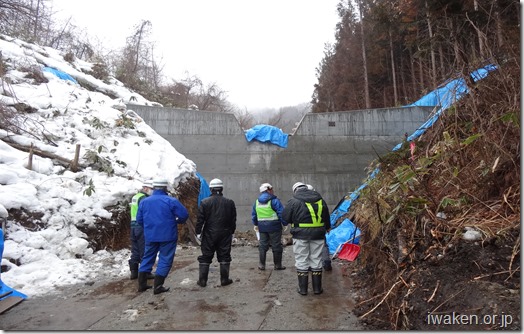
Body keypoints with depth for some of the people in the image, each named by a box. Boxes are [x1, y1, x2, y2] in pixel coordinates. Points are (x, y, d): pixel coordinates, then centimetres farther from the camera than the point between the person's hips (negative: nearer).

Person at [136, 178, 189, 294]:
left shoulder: (144, 201, 2)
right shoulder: (171, 201, -12)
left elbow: (139, 219, 7)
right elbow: (184, 215, -14)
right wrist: (178, 221, 7)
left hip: (150, 236, 5)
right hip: (167, 236, -4)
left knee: (147, 258, 19)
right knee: (165, 260, 6)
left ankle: (142, 284, 23)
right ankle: (158, 286, 7)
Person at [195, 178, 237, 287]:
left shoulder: (204, 202, -7)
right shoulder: (230, 202, 0)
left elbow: (200, 219, -7)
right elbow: (233, 220, 5)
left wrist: (198, 232, 4)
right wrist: (232, 232, 15)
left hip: (209, 234, -1)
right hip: (225, 234, 1)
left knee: (205, 257, 9)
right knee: (224, 256, 10)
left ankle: (202, 280, 14)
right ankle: (224, 279, 14)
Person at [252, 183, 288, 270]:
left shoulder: (257, 201, 9)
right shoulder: (274, 200, -11)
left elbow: (253, 214, 16)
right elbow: (281, 213, -14)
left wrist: (256, 224, 28)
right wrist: (285, 223, -2)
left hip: (262, 227, 5)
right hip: (274, 227, -5)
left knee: (263, 245, 13)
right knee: (276, 246, 6)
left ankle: (261, 265, 17)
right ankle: (278, 265, 15)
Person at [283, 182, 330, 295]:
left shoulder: (294, 201, -7)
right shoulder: (320, 200, 6)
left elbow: (285, 217, -2)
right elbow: (327, 219, 13)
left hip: (301, 235, -3)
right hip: (318, 235, 4)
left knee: (302, 262, 8)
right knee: (316, 261, 13)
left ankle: (303, 288, 14)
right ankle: (317, 288, 20)